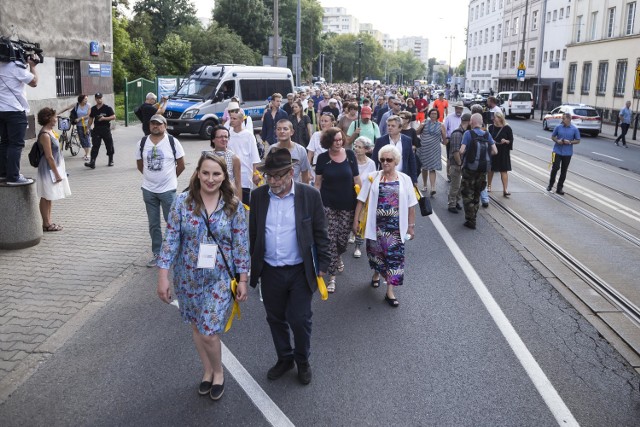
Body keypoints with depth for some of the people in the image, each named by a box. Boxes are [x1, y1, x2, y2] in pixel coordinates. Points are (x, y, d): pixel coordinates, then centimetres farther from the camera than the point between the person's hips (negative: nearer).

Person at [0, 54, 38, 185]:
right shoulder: (16, 66, -12)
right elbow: (34, 82, -10)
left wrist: (27, 65, 14)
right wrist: (32, 66, 2)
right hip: (15, 111, -8)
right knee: (16, 144, -7)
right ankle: (13, 177, -9)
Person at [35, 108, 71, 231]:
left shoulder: (50, 131, 10)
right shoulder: (45, 135, -20)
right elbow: (49, 157, -21)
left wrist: (58, 172, 17)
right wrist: (57, 174, -19)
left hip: (53, 168, 10)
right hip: (48, 169, -10)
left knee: (49, 197, 15)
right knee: (46, 197, 0)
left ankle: (49, 221, 23)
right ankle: (46, 224, 7)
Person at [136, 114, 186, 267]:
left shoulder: (173, 142, -7)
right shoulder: (142, 143, 2)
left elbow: (181, 164, 0)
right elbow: (139, 164, 13)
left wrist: (171, 177, 8)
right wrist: (151, 176, 13)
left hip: (168, 190, -3)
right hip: (148, 190, 3)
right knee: (153, 224, 11)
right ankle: (157, 253, 22)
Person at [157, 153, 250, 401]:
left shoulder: (234, 206, -7)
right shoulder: (182, 202, -7)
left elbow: (241, 245, -3)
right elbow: (171, 240, -6)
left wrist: (242, 280, -3)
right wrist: (163, 276, -8)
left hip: (220, 278, -2)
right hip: (189, 277, 2)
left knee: (209, 332, -4)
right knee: (197, 327, 17)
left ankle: (218, 372, 26)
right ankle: (207, 370, 41)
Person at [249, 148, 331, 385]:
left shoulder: (310, 195, -10)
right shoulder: (258, 195, -2)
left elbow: (320, 233, -3)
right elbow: (252, 233, 6)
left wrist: (322, 265, -4)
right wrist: (250, 266, 9)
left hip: (300, 272, -3)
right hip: (270, 272, 3)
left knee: (299, 320, 4)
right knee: (276, 319, 16)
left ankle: (302, 361, 30)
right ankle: (284, 359, 38)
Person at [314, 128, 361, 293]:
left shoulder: (350, 155, -2)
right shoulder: (322, 158, -3)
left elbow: (356, 179, 4)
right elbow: (318, 183, 3)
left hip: (348, 204, 1)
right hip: (328, 204, -1)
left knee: (343, 238, 7)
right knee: (330, 239, -4)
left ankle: (338, 257, 43)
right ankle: (332, 276, 6)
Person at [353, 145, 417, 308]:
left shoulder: (405, 179, 0)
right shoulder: (372, 178, -2)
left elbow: (411, 206, 4)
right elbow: (361, 201, 0)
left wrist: (411, 226, 5)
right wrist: (355, 221, -2)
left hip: (396, 226, 0)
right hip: (376, 224, 1)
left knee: (395, 255, -1)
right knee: (375, 251, 15)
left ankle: (390, 290, 7)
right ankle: (376, 273, 46)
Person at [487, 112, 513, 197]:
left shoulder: (507, 128, -6)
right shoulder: (491, 127, 1)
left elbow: (511, 140, -2)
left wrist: (506, 141, -21)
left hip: (503, 152, -3)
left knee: (504, 171, -2)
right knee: (490, 170, 13)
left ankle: (505, 189, -2)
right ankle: (489, 186, 30)